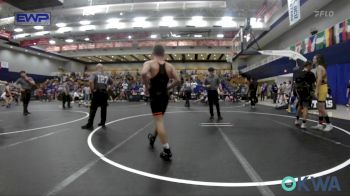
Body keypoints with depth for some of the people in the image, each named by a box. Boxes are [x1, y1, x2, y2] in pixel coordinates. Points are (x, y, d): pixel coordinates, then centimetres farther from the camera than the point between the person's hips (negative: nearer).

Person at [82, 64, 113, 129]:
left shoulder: (95, 74, -3)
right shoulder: (107, 75, 10)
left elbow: (90, 81, -19)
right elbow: (111, 83, 15)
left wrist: (92, 89, -10)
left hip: (97, 93, -4)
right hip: (104, 93, 4)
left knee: (93, 109, -1)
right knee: (103, 109, 13)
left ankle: (90, 124, -1)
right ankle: (103, 123, 21)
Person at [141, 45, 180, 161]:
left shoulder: (149, 63, -7)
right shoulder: (169, 66, 5)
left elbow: (143, 73, -28)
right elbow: (177, 81, -1)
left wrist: (146, 88, -14)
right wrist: (167, 88, 12)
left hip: (155, 96, -5)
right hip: (164, 96, 6)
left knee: (159, 122, -5)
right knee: (159, 120, 25)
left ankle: (167, 151, -8)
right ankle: (153, 137, 49)